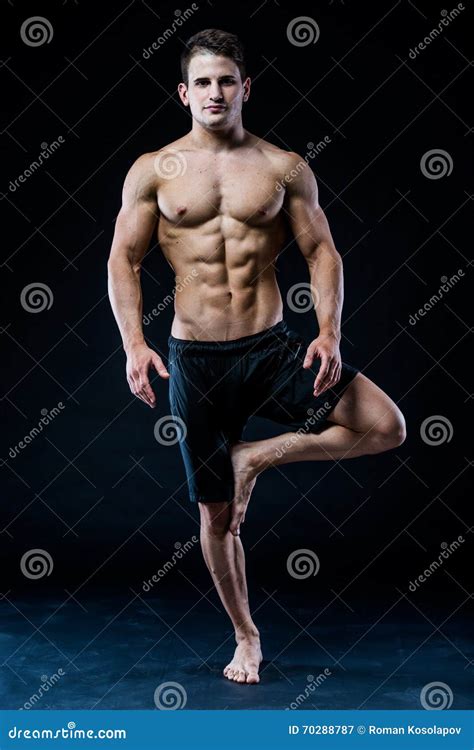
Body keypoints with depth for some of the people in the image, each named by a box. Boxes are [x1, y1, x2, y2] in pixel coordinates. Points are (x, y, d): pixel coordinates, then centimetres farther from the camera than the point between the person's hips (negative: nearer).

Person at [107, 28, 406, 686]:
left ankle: (255, 457, 0)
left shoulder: (285, 168, 4)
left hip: (272, 349, 1)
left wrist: (329, 334, -14)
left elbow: (322, 252, 2)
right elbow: (123, 260, 3)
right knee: (215, 514, 7)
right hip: (194, 359, 0)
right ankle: (246, 637, 28)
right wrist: (134, 344, -11)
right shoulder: (153, 171, 4)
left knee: (386, 426, -19)